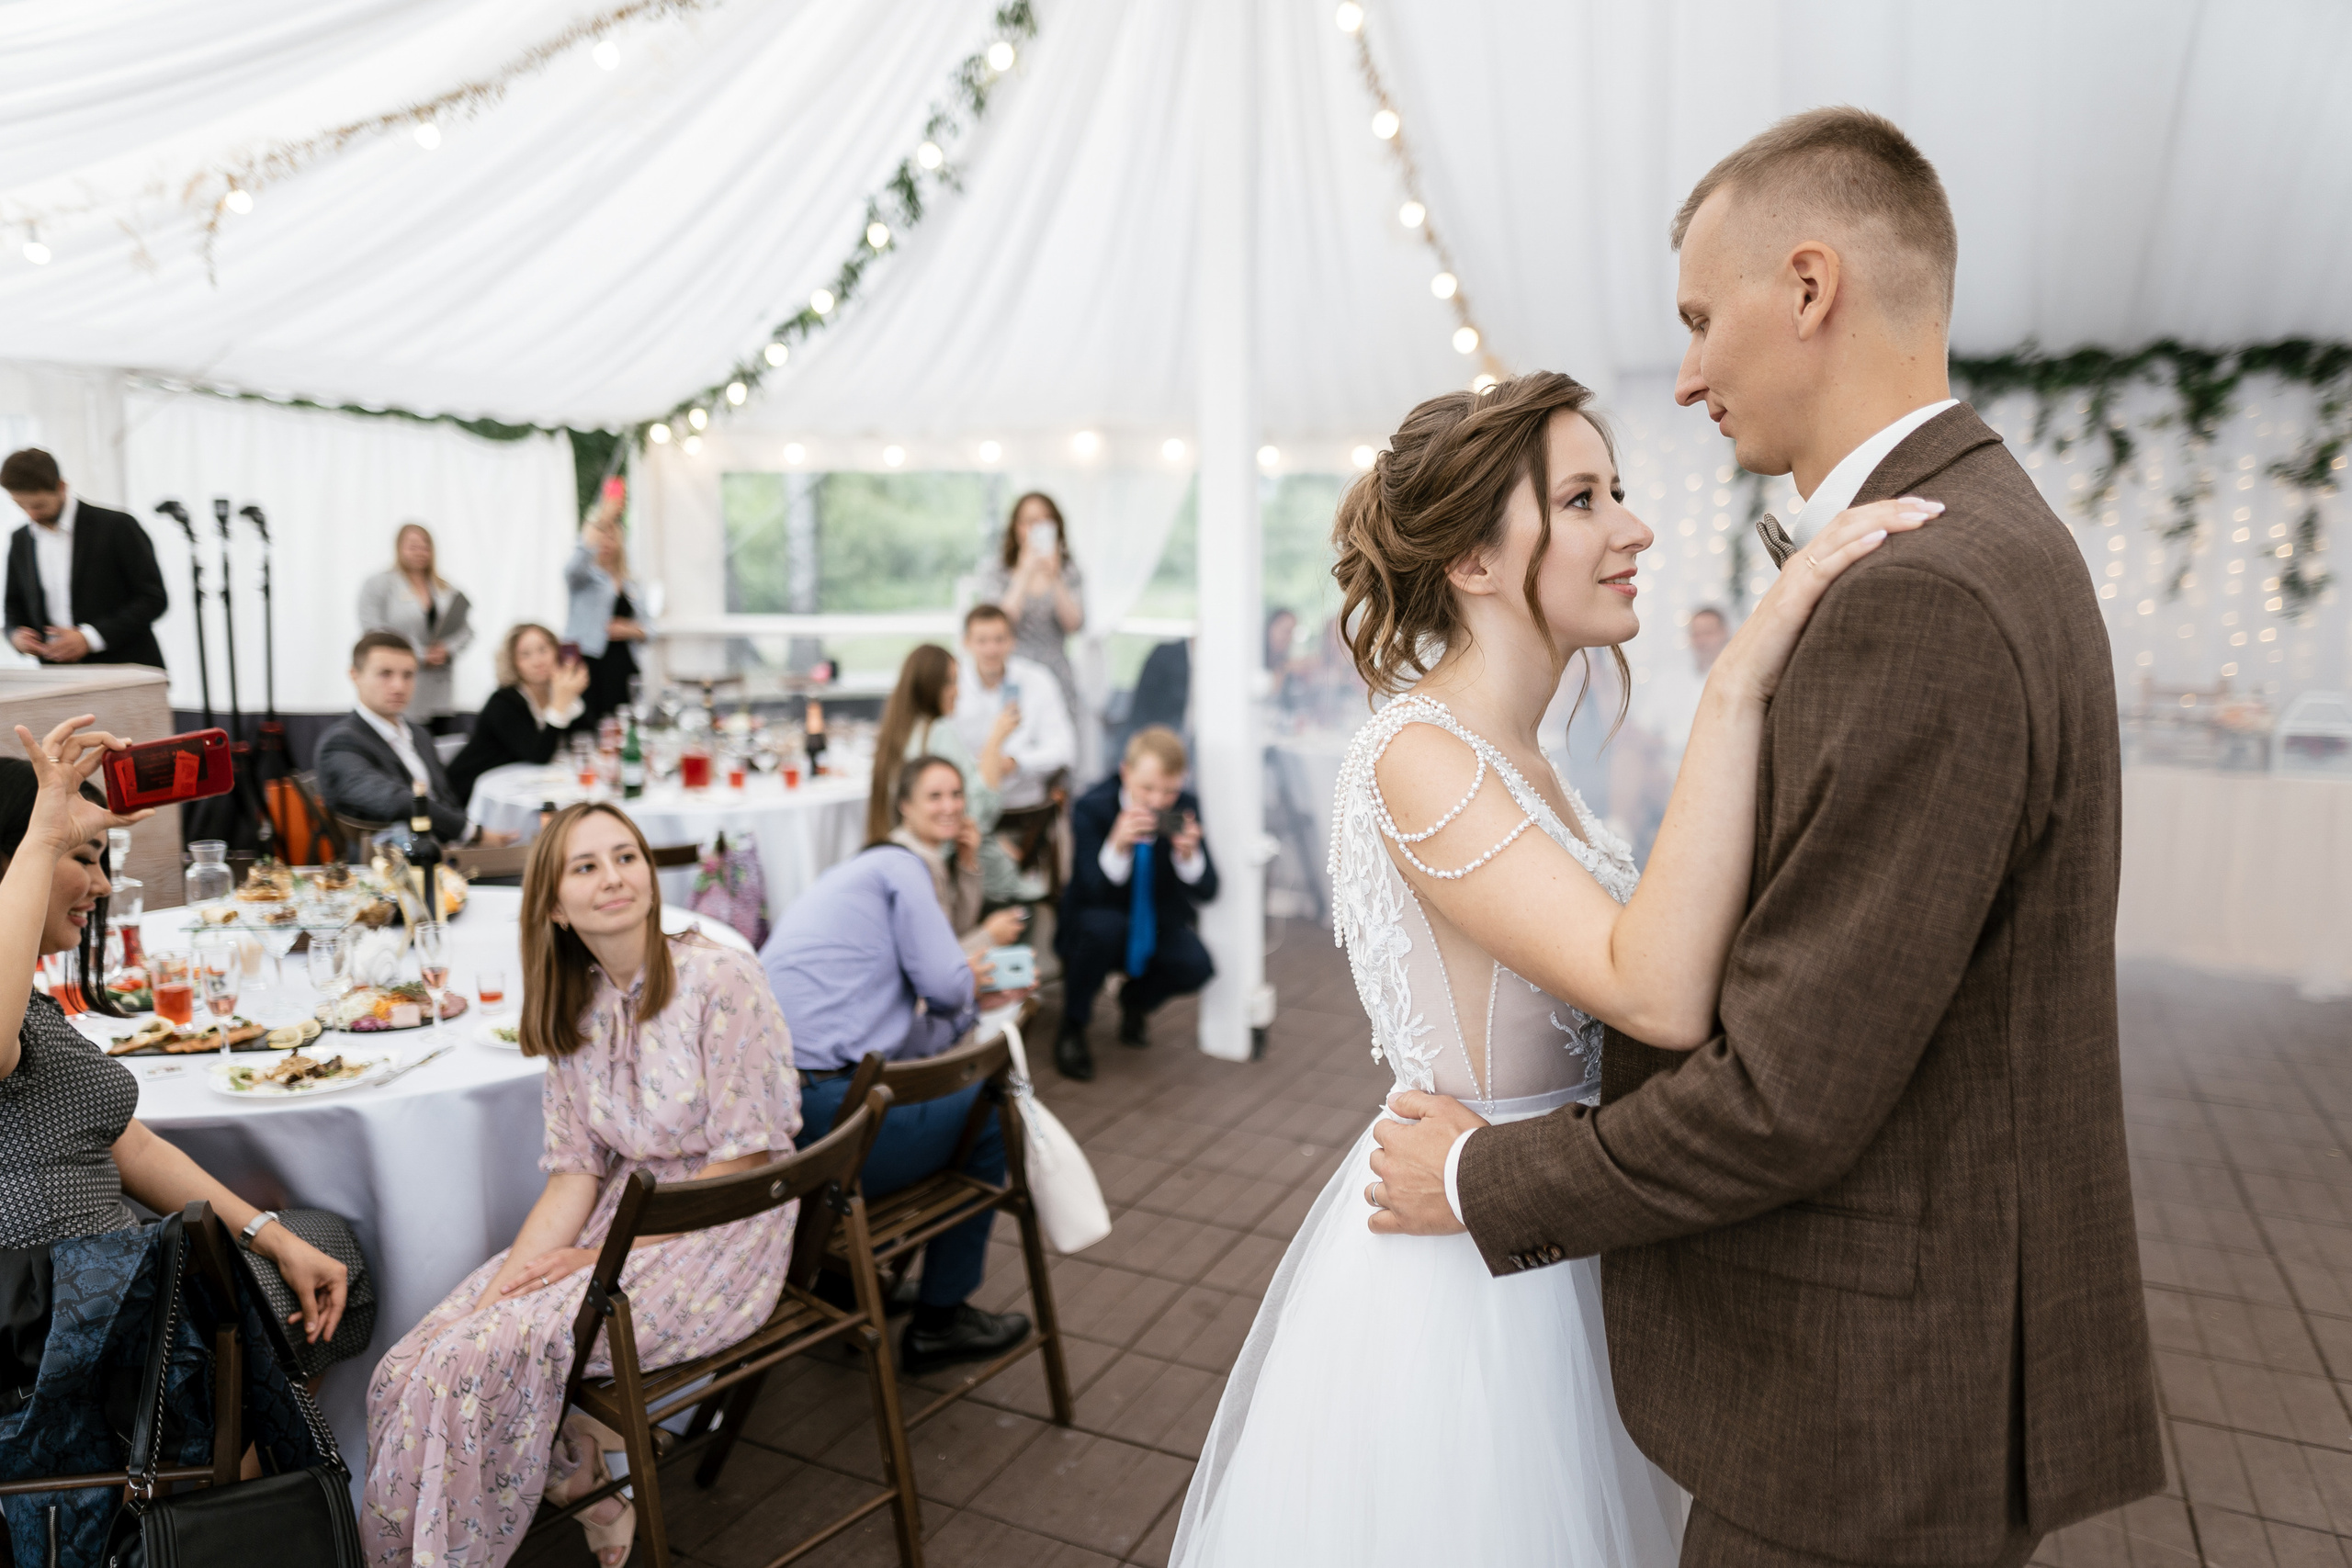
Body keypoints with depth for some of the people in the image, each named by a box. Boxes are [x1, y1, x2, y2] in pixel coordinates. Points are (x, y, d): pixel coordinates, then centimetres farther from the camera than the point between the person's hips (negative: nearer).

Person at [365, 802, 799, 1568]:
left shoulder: (720, 979, -15)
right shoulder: (577, 1009, 6)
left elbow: (744, 1162, -15)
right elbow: (576, 1170, 5)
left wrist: (602, 1256, -15)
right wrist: (514, 1277, -11)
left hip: (717, 1240, -6)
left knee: (484, 1358, -20)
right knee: (415, 1363, -8)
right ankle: (588, 1496, 10)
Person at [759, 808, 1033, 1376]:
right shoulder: (900, 864, 3)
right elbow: (944, 984, -9)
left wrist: (976, 1000, 31)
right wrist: (970, 986, 13)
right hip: (824, 1114, -9)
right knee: (990, 1106, 12)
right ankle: (939, 1323, 20)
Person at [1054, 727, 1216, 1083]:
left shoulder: (1185, 808, -11)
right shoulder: (1091, 807, -20)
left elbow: (1207, 892, -14)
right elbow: (1092, 890, -28)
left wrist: (1189, 854, -35)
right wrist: (1118, 846, -46)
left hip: (1160, 924, 3)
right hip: (1100, 925, -3)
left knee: (1195, 967, -26)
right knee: (1102, 926, -37)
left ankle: (1134, 1000, 12)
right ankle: (1072, 1031, -10)